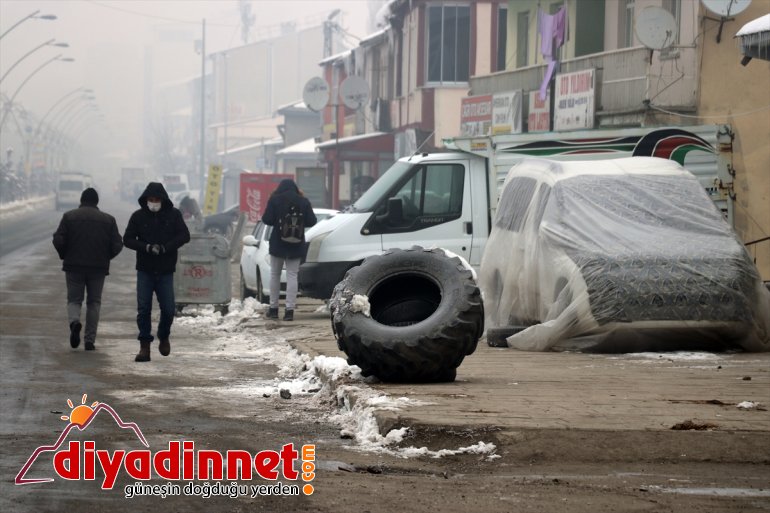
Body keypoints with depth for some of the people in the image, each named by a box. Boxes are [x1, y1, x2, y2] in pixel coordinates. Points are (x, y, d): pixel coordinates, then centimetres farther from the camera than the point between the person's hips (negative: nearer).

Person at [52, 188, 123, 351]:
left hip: (74, 266, -1)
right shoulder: (108, 219, 4)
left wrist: (64, 256, 10)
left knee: (74, 299, 10)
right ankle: (90, 340, 6)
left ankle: (74, 321, -23)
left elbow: (58, 240, -7)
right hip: (98, 267, 1)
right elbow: (117, 244, -1)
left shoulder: (69, 216, 0)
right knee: (94, 302, 11)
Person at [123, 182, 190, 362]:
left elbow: (184, 236, -7)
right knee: (143, 309, -4)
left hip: (165, 271, 0)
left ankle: (164, 337, 25)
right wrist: (147, 247, -19)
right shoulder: (138, 216, 0)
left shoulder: (173, 215, 0)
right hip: (145, 271, 0)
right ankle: (145, 346, 1)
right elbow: (127, 239, -3)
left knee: (168, 309, -2)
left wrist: (164, 248, -19)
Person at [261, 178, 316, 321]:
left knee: (275, 274, 12)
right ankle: (290, 309, -7)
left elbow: (267, 219, -11)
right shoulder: (303, 202, 0)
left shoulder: (275, 200, -7)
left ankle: (273, 308, 13)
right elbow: (311, 221, 1)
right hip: (296, 245, 1)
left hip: (278, 243, -1)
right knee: (292, 275, 2)